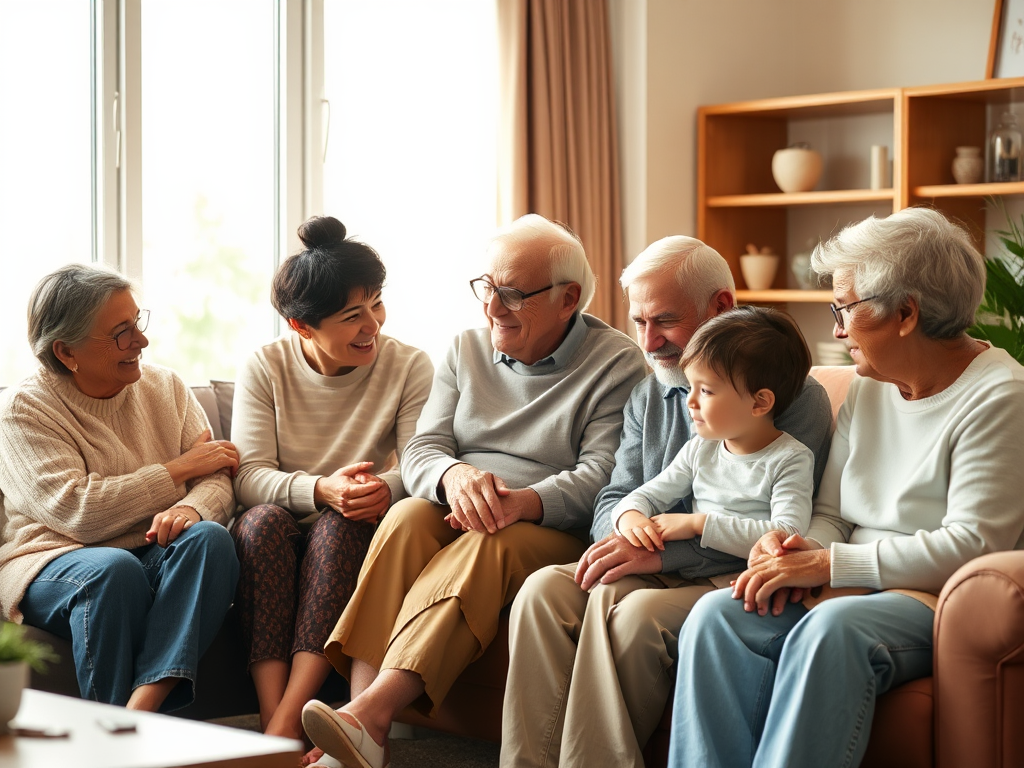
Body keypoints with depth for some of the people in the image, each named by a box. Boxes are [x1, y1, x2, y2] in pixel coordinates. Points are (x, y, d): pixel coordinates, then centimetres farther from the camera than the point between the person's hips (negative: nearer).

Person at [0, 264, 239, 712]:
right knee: (113, 569, -36)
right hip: (55, 564, -4)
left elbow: (217, 479, 2)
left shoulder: (164, 387, 12)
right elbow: (77, 512, -18)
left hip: (162, 558, 4)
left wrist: (192, 508, -24)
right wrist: (179, 469, -11)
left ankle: (141, 707, -41)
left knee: (209, 537, -28)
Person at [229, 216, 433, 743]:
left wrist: (389, 488, -35)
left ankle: (288, 721, -41)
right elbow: (249, 477, -10)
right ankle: (271, 715, -40)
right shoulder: (264, 369, 0)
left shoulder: (409, 368, 0)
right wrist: (320, 490, -31)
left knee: (341, 525, -33)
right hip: (278, 540, 0)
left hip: (351, 537, 0)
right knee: (265, 519, -33)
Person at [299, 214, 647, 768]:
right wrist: (455, 475, -19)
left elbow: (600, 474, -11)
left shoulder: (618, 364, 0)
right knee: (406, 519, -30)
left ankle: (370, 713, -50)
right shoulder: (466, 351, 16)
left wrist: (520, 503, -29)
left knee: (487, 547, -37)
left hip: (555, 530, -4)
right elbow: (421, 450, 7)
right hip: (454, 513, 4)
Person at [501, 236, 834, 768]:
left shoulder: (795, 398, -6)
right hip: (651, 569, 6)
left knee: (638, 611, -34)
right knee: (544, 590, -21)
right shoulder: (648, 396, 17)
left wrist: (664, 551, -23)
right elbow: (616, 495, 17)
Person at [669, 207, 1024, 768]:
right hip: (850, 592, 7)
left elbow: (971, 544, -17)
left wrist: (826, 564, -17)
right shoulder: (869, 387, 16)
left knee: (831, 629, -38)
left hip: (937, 600, -6)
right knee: (717, 615, -22)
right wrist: (796, 549, -8)